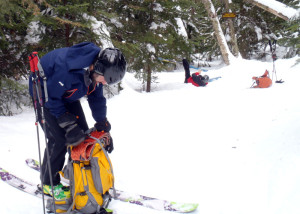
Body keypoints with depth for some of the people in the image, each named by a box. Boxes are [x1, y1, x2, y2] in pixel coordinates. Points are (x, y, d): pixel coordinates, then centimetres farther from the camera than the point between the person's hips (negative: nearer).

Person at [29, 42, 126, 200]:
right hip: (45, 93, -7)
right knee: (59, 140, -15)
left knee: (83, 134, 1)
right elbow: (52, 98, -29)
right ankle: (49, 183, 5)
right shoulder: (67, 68, -41)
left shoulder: (96, 70, -17)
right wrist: (69, 125, -29)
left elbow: (97, 98, -3)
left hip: (67, 95, 7)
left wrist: (103, 127, -5)